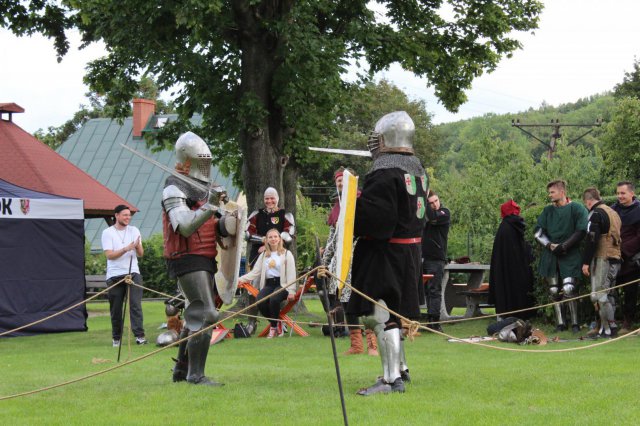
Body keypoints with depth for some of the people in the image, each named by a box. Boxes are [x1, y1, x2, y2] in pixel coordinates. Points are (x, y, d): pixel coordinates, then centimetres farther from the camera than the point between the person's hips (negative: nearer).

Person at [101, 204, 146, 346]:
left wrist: (138, 246, -15)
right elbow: (109, 255, -9)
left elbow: (140, 254, 8)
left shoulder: (134, 231, 11)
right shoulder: (108, 233, 1)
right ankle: (116, 338, 15)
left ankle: (139, 335, -16)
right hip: (115, 275, -1)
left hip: (133, 273, 2)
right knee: (116, 309, 4)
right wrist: (126, 249, -21)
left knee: (136, 305, -11)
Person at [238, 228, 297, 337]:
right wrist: (240, 279, -2)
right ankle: (275, 323, -2)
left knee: (274, 299, -36)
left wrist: (291, 291, -12)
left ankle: (274, 326, -10)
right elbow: (255, 272, 11)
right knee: (260, 302, -27)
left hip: (282, 284, -4)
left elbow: (291, 274, -1)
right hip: (268, 284, 4)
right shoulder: (263, 255, 19)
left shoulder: (286, 254, 6)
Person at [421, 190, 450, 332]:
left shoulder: (445, 212, -2)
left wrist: (424, 200, -16)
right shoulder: (424, 212, 15)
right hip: (422, 257, 5)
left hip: (436, 259, -5)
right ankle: (430, 320, 8)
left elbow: (434, 218, -20)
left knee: (434, 290, -10)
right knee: (427, 290, 6)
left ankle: (434, 320, -13)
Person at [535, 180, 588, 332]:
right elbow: (538, 232, 9)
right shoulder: (548, 210, 14)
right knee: (554, 290, 2)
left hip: (570, 256, -5)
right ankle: (560, 323, 8)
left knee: (569, 289, -15)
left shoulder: (577, 209, 0)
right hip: (550, 256, 5)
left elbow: (581, 232, -7)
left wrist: (564, 246, -11)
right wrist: (550, 245, -7)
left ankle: (575, 323, -7)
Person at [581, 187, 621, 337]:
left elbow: (592, 239, -16)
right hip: (616, 258, 9)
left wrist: (586, 262, -14)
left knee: (598, 296, -8)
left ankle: (609, 328, -10)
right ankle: (607, 327, 12)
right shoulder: (613, 213, 20)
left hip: (602, 259, -9)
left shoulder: (596, 214, -9)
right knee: (606, 294, 13)